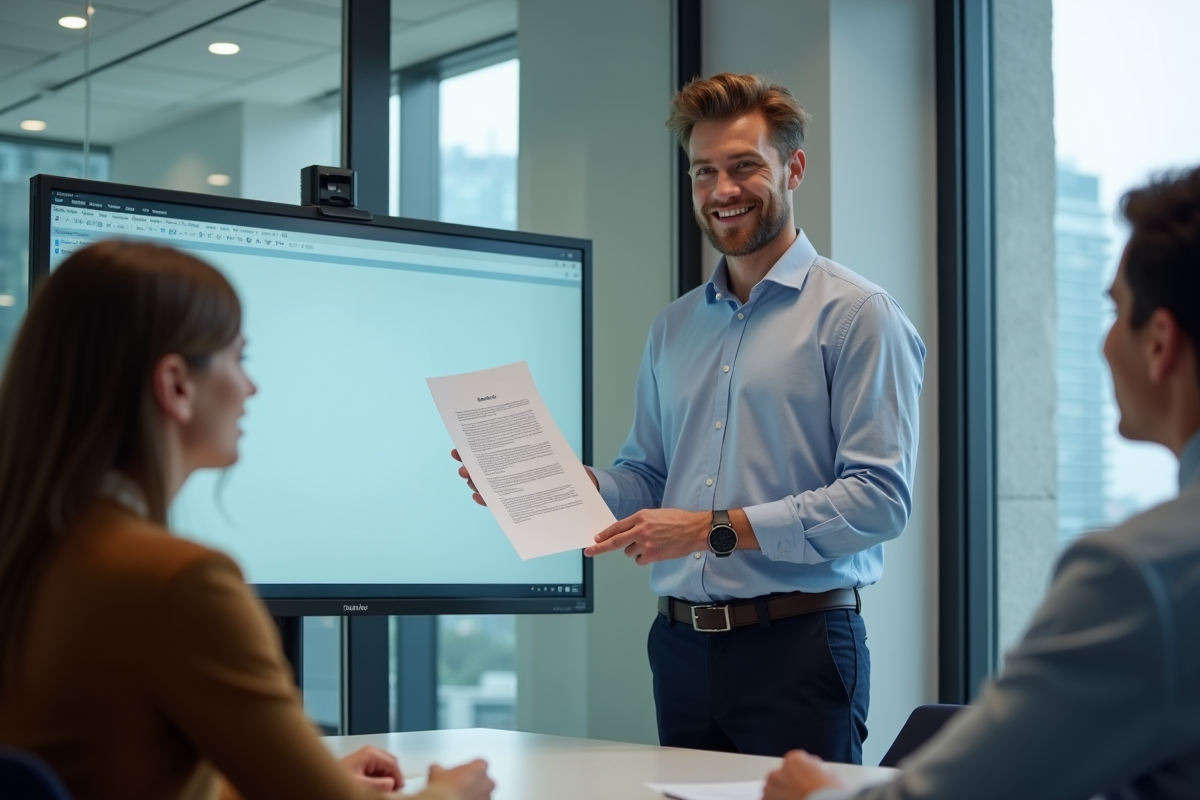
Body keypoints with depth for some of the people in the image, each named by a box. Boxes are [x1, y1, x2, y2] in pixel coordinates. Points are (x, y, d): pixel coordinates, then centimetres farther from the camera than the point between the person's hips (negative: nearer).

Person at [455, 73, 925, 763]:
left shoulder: (857, 315, -5)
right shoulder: (673, 329, 17)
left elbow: (880, 498, -14)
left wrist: (717, 527, -19)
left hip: (795, 647, -6)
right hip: (681, 647, 6)